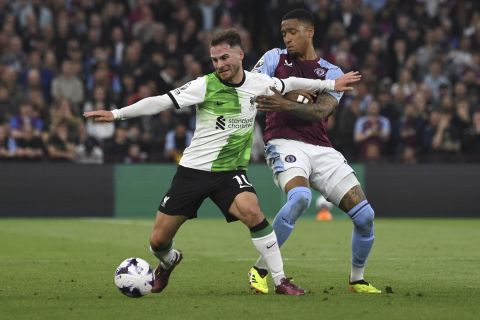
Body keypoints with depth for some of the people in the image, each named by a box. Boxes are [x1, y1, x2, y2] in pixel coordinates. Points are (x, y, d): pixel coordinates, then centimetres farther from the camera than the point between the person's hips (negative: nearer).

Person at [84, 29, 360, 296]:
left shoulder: (258, 83, -2)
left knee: (252, 212, -31)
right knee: (159, 241, 1)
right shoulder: (205, 85, -12)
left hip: (231, 172, 1)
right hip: (193, 170, -1)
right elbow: (161, 102, -14)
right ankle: (169, 261, 40)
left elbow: (289, 84, 18)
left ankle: (281, 281, -20)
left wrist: (330, 84, 25)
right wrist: (116, 114, -22)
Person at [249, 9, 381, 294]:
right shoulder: (274, 58, 11)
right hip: (285, 143, -3)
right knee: (300, 196, -35)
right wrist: (289, 92, -12)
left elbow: (320, 111, -8)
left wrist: (286, 104, -26)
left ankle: (357, 279, 19)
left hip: (321, 150, 4)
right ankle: (261, 270, -23)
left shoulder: (332, 73, 10)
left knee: (365, 215, -5)